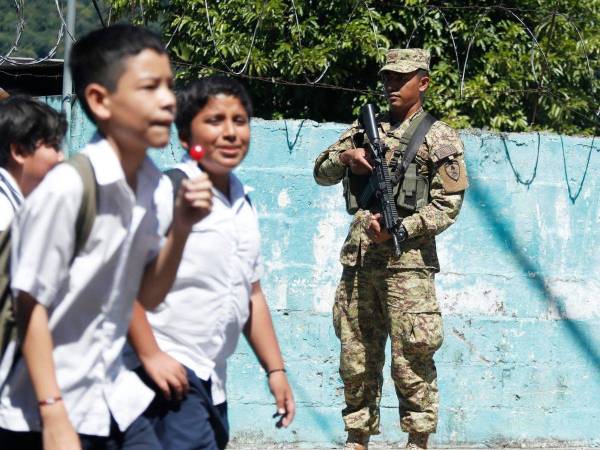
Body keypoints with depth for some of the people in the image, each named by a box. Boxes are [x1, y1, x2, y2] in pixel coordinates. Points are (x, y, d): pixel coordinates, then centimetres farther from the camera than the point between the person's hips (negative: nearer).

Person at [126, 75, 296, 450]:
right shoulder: (167, 193, -11)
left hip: (214, 383, 9)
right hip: (169, 374, -9)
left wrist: (275, 370, 21)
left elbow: (252, 296, 25)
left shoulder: (243, 205, 17)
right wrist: (150, 355, -19)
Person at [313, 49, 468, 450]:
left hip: (408, 261, -5)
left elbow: (448, 205, -5)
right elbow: (322, 174, 17)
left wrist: (399, 230, -16)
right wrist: (345, 156, -5)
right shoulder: (365, 129, 16)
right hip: (358, 259, 5)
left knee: (411, 363, -6)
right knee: (356, 360, 8)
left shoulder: (439, 138, 1)